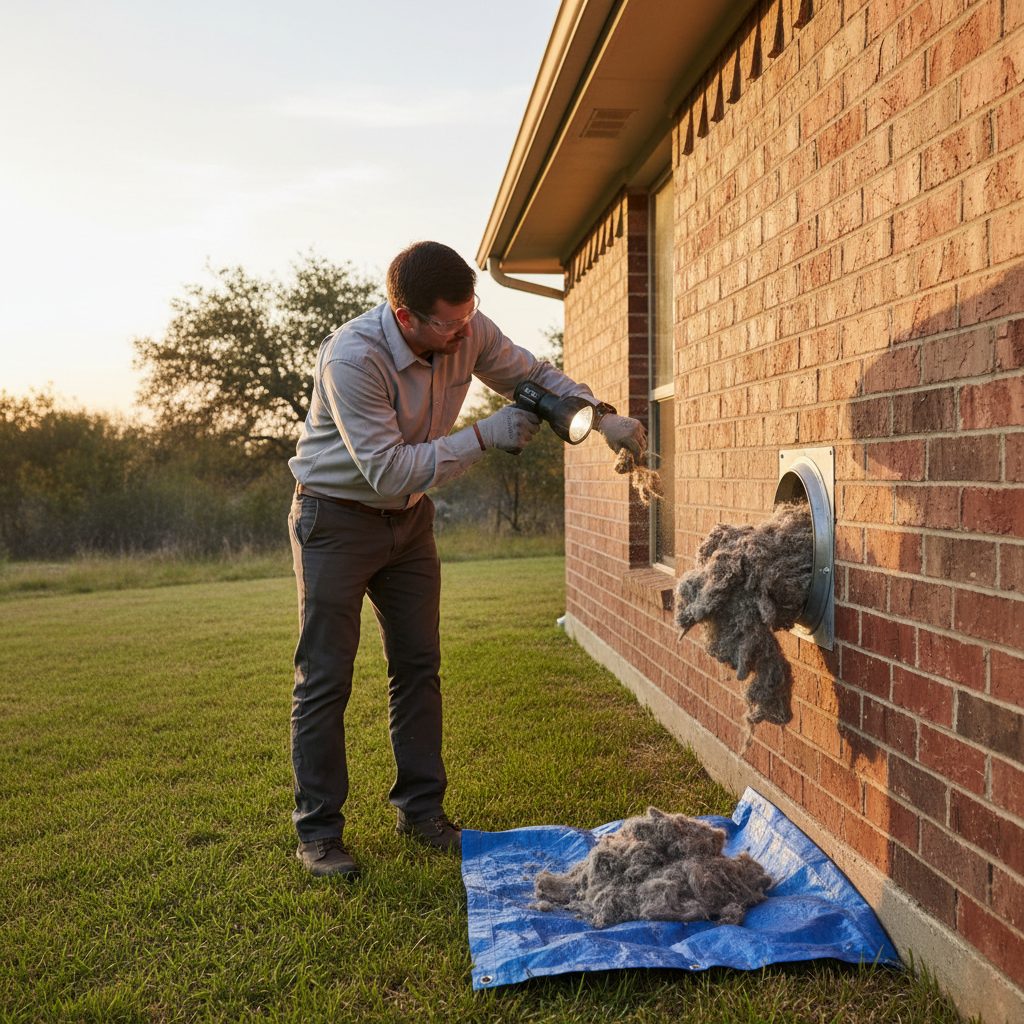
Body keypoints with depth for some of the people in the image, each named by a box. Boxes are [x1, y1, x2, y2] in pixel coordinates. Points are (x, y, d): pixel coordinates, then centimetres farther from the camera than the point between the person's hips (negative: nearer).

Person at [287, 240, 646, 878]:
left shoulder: (469, 332, -13)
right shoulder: (353, 358, -31)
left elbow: (534, 375, 2)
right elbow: (389, 471, -32)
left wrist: (602, 418, -13)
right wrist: (485, 438, -30)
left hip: (409, 517, 6)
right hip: (337, 519, -6)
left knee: (419, 666, 10)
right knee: (325, 678, -3)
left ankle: (421, 809, 23)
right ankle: (318, 831, 11)